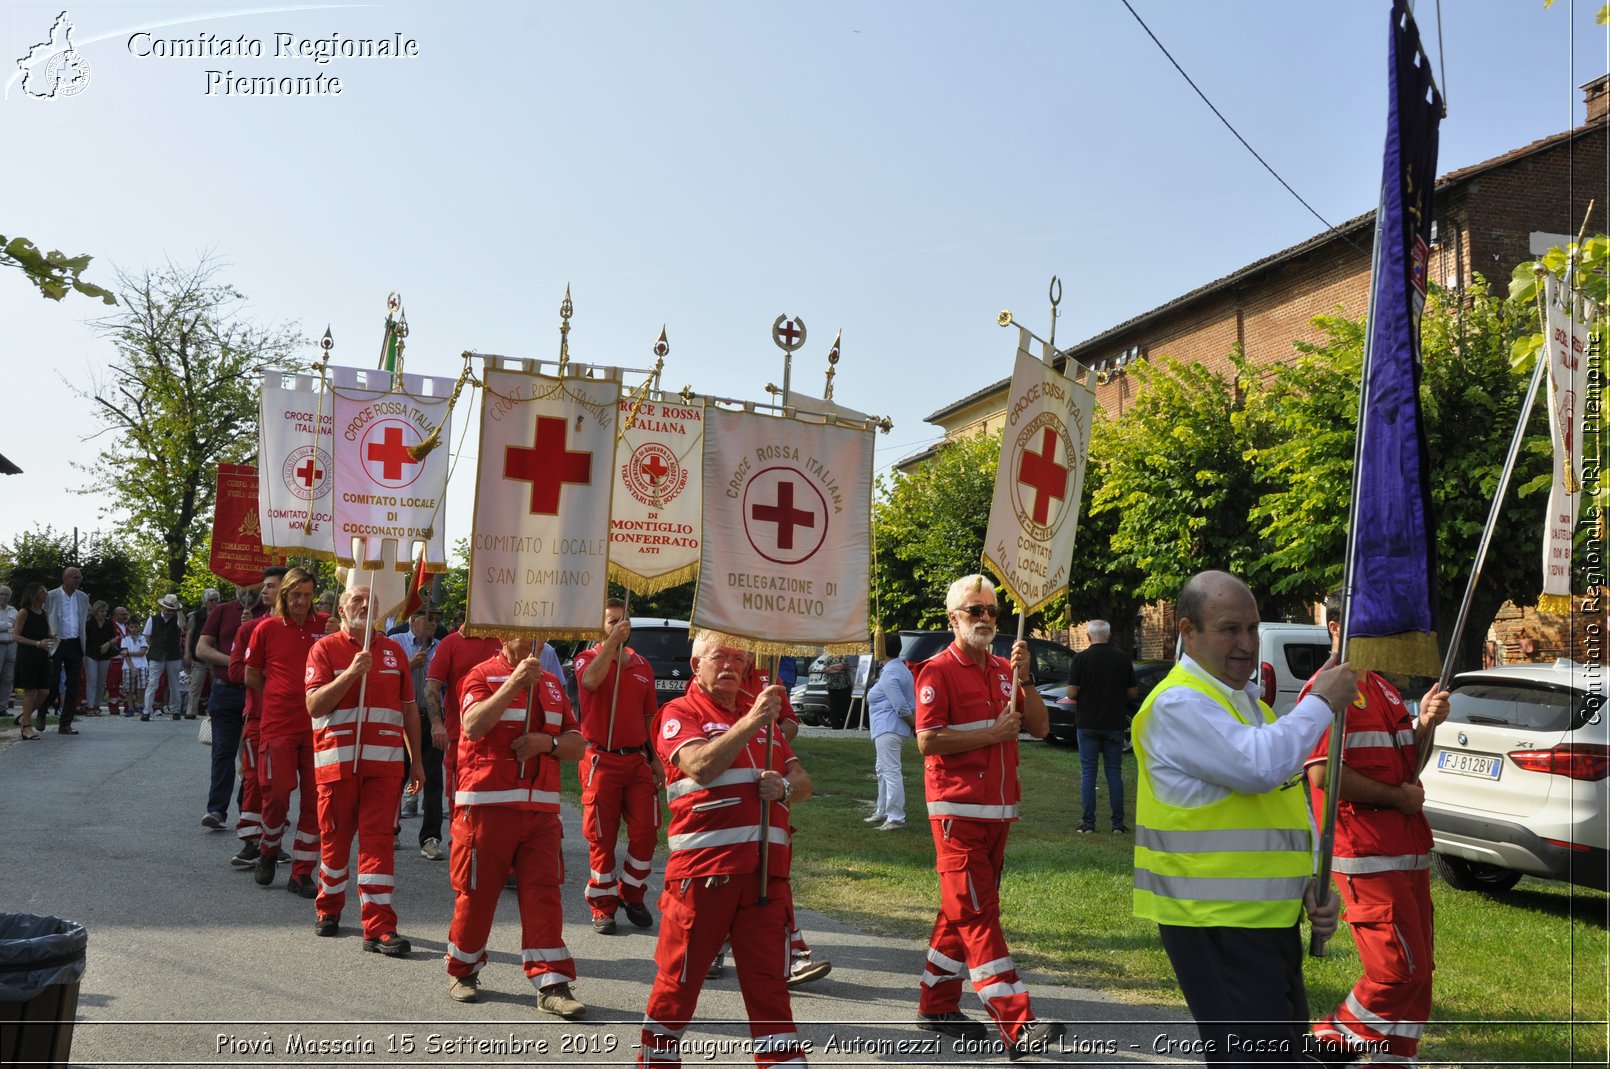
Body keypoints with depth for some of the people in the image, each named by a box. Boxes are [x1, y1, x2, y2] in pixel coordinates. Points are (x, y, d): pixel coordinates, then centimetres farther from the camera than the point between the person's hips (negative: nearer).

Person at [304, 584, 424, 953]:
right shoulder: (325, 649, 3)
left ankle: (379, 927, -5)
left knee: (379, 838, -5)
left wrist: (416, 761, 13)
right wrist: (352, 673, -19)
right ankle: (328, 909, 32)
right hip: (337, 758, -1)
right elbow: (315, 706, -8)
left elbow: (409, 708, 16)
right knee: (335, 838, 9)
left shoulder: (394, 652, 12)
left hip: (385, 761, 1)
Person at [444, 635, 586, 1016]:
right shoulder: (482, 675, -1)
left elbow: (577, 745, 14)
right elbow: (473, 726, -21)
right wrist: (515, 682, -25)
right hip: (487, 806, -4)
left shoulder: (551, 684, 15)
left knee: (544, 893, -1)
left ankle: (552, 984, 1)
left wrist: (549, 742, -7)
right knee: (477, 892, 6)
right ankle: (462, 972, 27)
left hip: (541, 809, 4)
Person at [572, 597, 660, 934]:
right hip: (601, 761, -3)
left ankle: (631, 896, 20)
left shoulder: (642, 665, 11)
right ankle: (603, 907, 15)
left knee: (646, 833, 0)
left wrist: (657, 760, 10)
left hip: (638, 760, 4)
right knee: (602, 838, 3)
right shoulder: (588, 658, 0)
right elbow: (591, 680, -26)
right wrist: (612, 640, -27)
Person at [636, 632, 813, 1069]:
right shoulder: (679, 713, 0)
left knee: (770, 983, 6)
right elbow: (700, 767, -19)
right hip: (702, 868, -4)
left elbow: (802, 781, 16)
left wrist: (784, 786, -6)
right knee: (679, 976, 8)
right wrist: (750, 722, -25)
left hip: (766, 868, 5)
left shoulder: (762, 715, 20)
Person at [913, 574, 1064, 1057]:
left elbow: (1039, 727, 9)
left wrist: (1024, 677, -4)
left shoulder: (1003, 670, 14)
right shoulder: (938, 670, -8)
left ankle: (936, 1006, 24)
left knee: (963, 911, 13)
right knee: (978, 913, -8)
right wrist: (993, 734, -14)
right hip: (958, 808, -8)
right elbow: (927, 741, -16)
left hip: (999, 808, 8)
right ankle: (1017, 1026, -11)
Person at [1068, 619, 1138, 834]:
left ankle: (1088, 822, 3)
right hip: (1114, 723, 2)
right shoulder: (1123, 658, 0)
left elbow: (1071, 693, -10)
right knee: (1114, 772, 8)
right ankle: (1118, 823, 8)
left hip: (1087, 722, -2)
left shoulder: (1081, 658, -8)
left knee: (1088, 772, 4)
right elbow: (1133, 693, 3)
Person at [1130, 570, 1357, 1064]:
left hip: (1270, 917, 10)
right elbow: (1260, 766, -30)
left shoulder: (1247, 702, 16)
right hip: (1216, 924, -10)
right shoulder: (1177, 704, -16)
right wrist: (1321, 700, -17)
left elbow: (1291, 806, 20)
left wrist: (1313, 887, 8)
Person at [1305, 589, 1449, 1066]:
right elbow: (1323, 773, -21)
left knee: (1416, 969, 12)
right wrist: (1398, 797, -12)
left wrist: (1424, 724, 2)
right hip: (1367, 854, -9)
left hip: (1407, 850, 9)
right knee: (1400, 969, -9)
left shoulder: (1381, 688, 19)